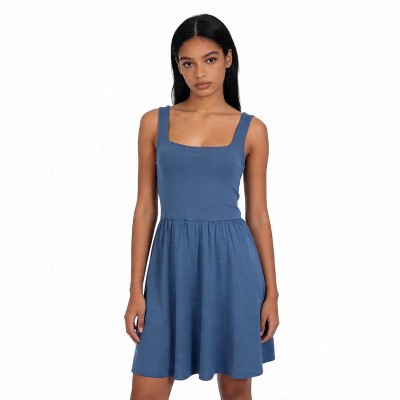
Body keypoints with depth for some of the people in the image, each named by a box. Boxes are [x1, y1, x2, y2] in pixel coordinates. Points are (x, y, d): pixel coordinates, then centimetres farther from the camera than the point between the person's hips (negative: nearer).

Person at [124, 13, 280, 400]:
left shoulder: (252, 130, 2)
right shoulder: (154, 122, 3)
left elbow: (258, 214, 5)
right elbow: (145, 207, 4)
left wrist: (271, 292, 3)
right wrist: (136, 289, 0)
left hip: (231, 263, 0)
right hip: (172, 264, 1)